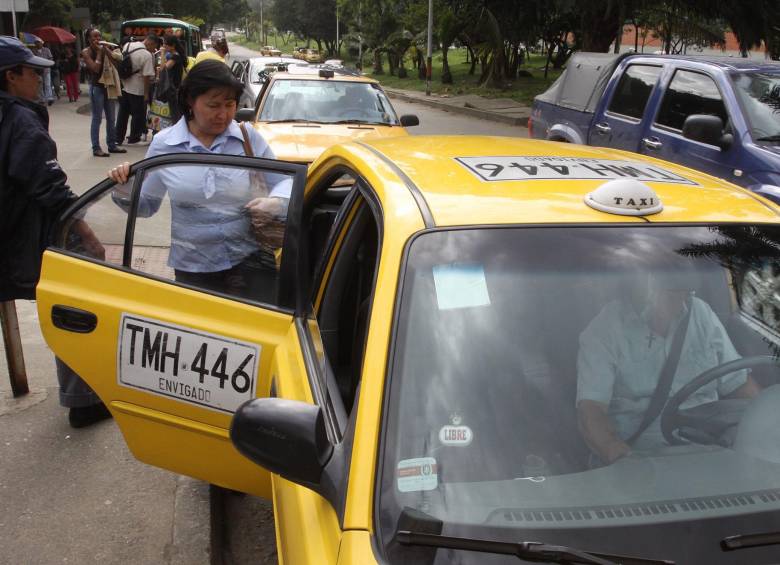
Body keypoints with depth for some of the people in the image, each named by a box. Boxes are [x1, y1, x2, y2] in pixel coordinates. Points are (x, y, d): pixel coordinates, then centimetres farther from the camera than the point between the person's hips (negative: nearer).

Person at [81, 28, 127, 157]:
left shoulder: (105, 48, 8)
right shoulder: (86, 52, -7)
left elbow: (118, 58, -5)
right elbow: (96, 68, -18)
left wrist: (106, 49, -11)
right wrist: (99, 51, -13)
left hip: (108, 86, 6)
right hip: (96, 87, -6)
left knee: (111, 118, 11)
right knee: (97, 118, -5)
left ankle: (112, 145, 21)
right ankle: (96, 148, -1)